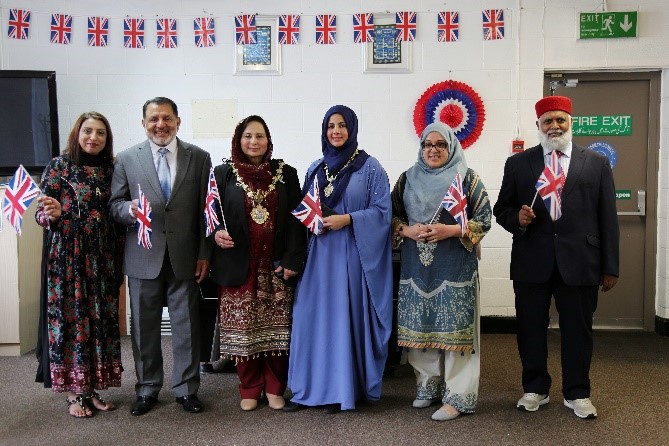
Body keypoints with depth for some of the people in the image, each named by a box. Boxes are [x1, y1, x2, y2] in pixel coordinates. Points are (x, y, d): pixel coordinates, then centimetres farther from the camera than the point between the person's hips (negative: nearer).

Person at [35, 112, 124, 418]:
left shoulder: (111, 168, 8)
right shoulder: (59, 165, -2)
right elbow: (41, 214, -3)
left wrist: (121, 256, 4)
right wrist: (52, 214, -26)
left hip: (103, 258, 4)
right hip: (68, 256, -3)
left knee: (101, 319, 6)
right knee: (70, 318, 1)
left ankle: (92, 388, 19)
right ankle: (74, 393, 15)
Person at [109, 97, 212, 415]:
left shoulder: (199, 158, 3)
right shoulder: (127, 159, 4)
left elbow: (205, 208, 3)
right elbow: (115, 205, 5)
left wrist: (204, 254, -1)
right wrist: (130, 209, -19)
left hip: (185, 257, 0)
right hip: (143, 257, 1)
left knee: (187, 325, 7)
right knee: (144, 327, 10)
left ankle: (186, 389, 23)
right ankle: (147, 390, 27)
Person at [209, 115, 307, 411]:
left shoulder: (286, 173, 6)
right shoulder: (223, 173, 5)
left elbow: (296, 219, 3)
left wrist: (292, 259, -6)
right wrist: (216, 234, -14)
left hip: (275, 265, 1)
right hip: (239, 264, 0)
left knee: (276, 327, 6)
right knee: (242, 328, 6)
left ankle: (274, 388, 21)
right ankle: (249, 389, 21)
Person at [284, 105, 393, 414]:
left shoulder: (370, 167, -1)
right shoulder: (316, 168, 13)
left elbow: (382, 211, -6)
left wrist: (347, 219, -17)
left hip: (353, 254, -4)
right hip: (319, 252, 4)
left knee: (346, 317, 0)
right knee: (313, 317, 3)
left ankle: (343, 390, 13)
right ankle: (309, 388, 14)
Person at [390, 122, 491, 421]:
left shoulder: (467, 178, 2)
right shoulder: (407, 179, 10)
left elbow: (484, 219, -1)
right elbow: (393, 216, 12)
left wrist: (452, 230, -15)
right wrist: (407, 231, -8)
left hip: (455, 268, -3)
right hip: (417, 267, 3)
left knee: (454, 329, -2)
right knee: (420, 327, 7)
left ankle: (457, 396, 8)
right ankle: (428, 385, 24)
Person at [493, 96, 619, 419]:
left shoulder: (597, 163, 7)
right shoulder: (517, 164, 8)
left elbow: (607, 219, 5)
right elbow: (501, 209, 9)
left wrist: (610, 267, 2)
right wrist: (516, 218, -14)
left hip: (579, 263, 0)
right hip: (531, 262, 1)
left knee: (578, 330, 9)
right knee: (531, 329, 9)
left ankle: (577, 393, 27)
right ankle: (535, 388, 28)